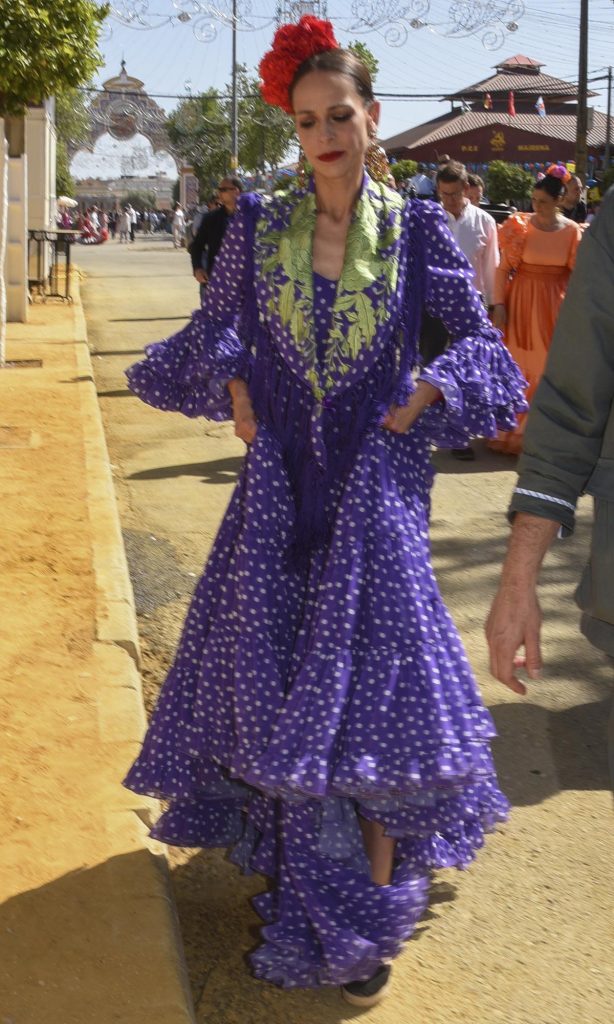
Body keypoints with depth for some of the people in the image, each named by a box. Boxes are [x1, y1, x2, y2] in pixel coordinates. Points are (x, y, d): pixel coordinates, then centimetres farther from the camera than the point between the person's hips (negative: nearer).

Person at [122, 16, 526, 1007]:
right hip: (282, 481, 2)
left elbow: (477, 340, 5)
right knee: (273, 670, 8)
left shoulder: (414, 228, -2)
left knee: (371, 674, -3)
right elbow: (210, 328, 15)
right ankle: (292, 858, 29)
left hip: (374, 483, -2)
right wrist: (232, 393, -2)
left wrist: (426, 398, -10)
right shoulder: (259, 226, 2)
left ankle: (369, 910, 10)